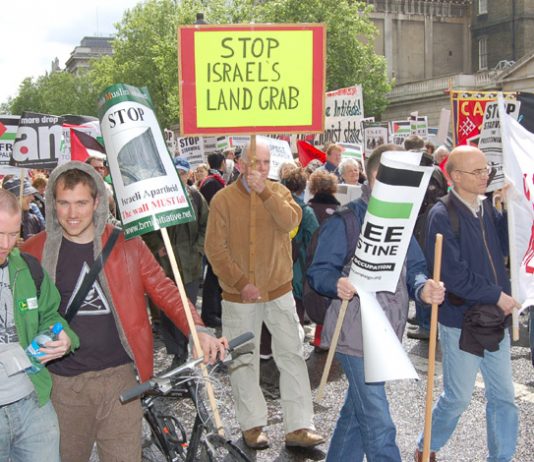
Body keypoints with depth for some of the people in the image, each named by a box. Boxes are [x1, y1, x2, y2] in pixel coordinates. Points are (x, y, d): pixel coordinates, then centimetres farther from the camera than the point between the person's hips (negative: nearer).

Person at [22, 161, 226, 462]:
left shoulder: (126, 244, 0)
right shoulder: (34, 252, 1)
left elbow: (164, 291, 0)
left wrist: (197, 330, -14)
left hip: (119, 379, 0)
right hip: (61, 384, 1)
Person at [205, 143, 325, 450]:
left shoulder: (279, 192, 2)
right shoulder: (223, 199, -6)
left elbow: (290, 221, -18)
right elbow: (215, 248, -9)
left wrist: (264, 191, -26)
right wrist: (240, 282, -15)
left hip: (279, 289, 2)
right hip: (240, 295, -1)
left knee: (292, 355, 2)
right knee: (243, 361, 9)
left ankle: (299, 426, 11)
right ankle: (252, 425, 25)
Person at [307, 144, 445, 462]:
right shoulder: (347, 219, -13)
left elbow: (413, 268, 8)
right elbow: (319, 270, -13)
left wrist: (423, 288, -14)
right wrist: (337, 284, -35)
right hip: (357, 335, -8)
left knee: (356, 413, 22)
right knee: (379, 428, -4)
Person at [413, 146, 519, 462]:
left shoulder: (486, 208, 4)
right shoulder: (442, 216, -17)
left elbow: (508, 246, 4)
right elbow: (454, 274, -22)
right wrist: (497, 295, -16)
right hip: (461, 320, -6)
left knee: (504, 396, 13)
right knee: (458, 398, 9)